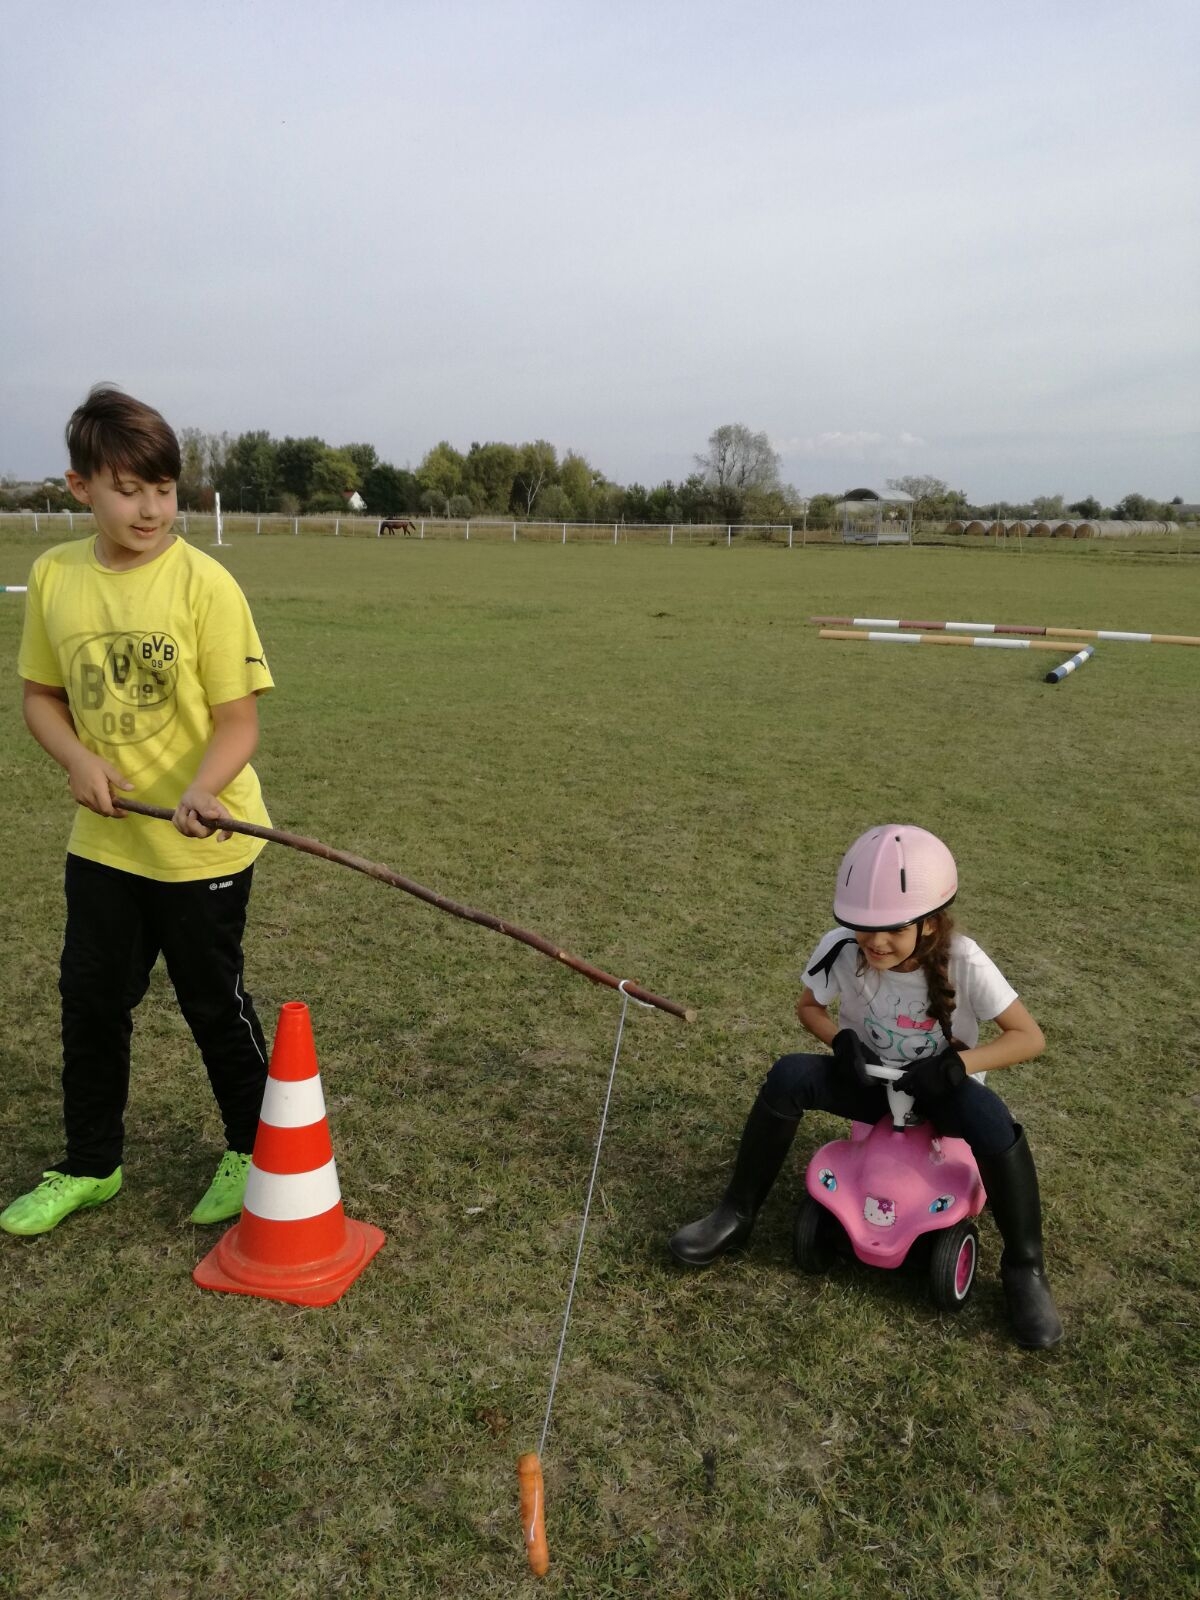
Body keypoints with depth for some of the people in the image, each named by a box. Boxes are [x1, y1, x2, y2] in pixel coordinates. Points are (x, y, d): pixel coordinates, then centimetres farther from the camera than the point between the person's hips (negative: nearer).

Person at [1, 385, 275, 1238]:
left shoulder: (203, 582, -14)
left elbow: (239, 716, -15)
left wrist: (201, 789, -33)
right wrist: (79, 758, -10)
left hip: (202, 847, -4)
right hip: (103, 840, 5)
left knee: (215, 1004, 10)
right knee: (91, 1002, 15)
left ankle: (252, 1153, 33)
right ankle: (90, 1166, 37)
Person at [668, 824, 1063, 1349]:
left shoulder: (963, 963, -26)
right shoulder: (842, 949, -21)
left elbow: (1029, 1037, -18)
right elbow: (809, 1007, -1)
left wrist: (958, 1063, -32)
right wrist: (841, 1040, -22)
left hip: (940, 1084, -2)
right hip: (871, 1078, 2)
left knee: (994, 1125, -34)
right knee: (789, 1076, -26)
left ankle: (1024, 1269, -9)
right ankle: (736, 1215, -8)